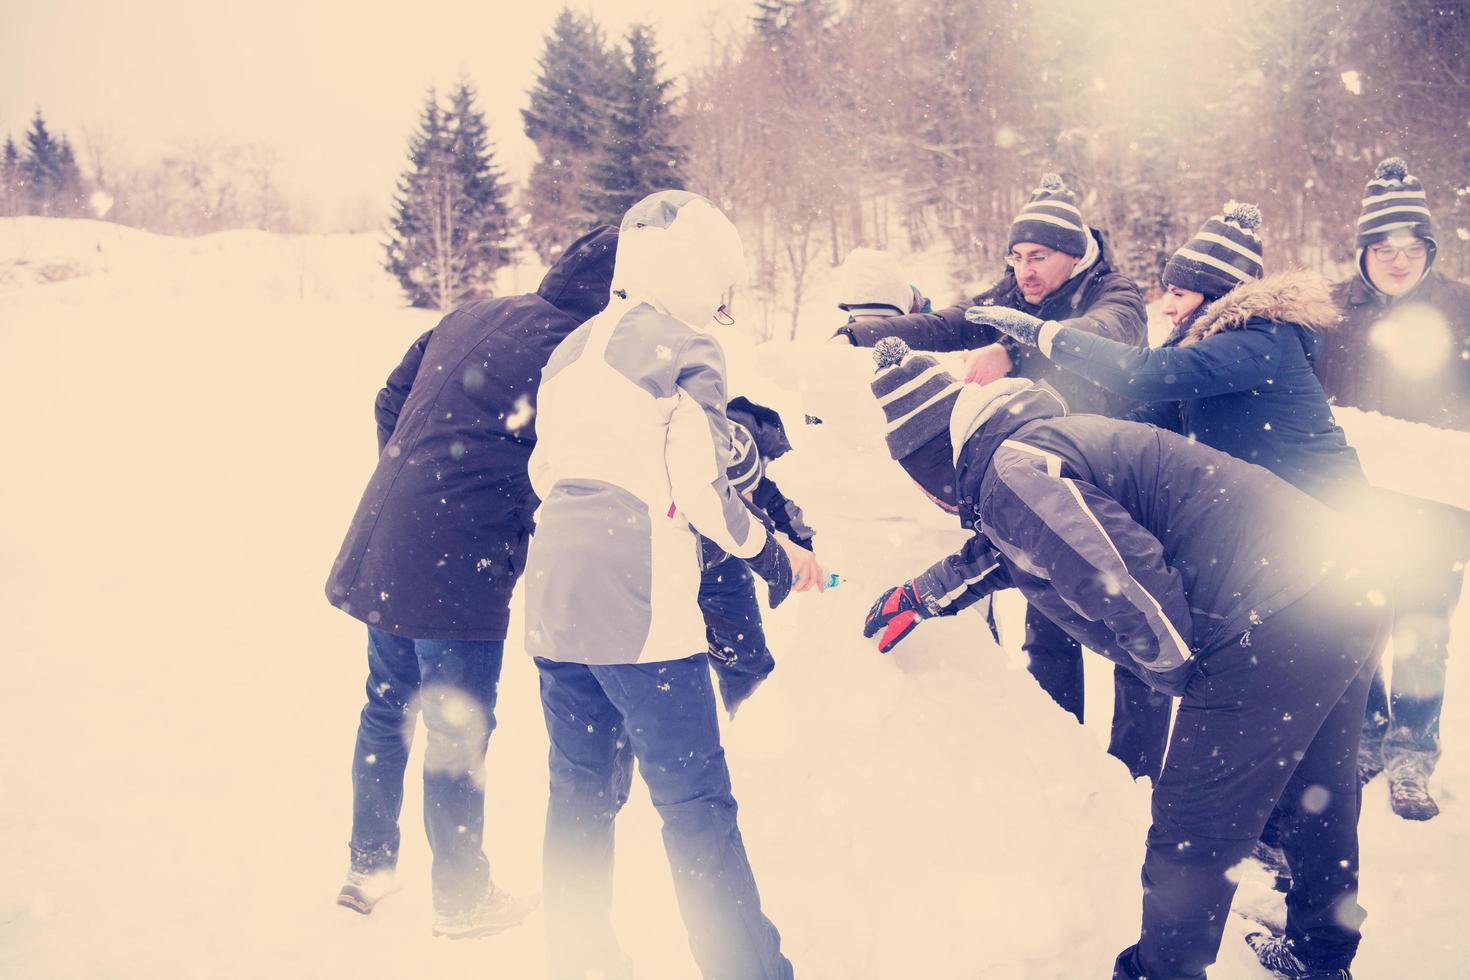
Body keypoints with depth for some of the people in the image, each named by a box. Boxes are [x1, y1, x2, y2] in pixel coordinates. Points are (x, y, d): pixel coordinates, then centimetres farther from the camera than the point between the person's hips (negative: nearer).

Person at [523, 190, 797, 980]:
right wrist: (760, 546, 4)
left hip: (553, 596, 8)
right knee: (693, 801, -3)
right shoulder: (686, 348, -5)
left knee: (582, 790, 16)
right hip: (637, 603, -8)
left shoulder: (572, 348, 18)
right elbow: (698, 482, -11)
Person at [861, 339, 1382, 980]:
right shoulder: (1039, 438, 17)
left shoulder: (1010, 473, -14)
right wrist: (920, 595, 46)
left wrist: (1179, 674, -5)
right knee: (1319, 802, 29)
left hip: (1268, 632, -10)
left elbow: (1130, 578, -24)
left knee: (1191, 838, 9)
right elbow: (1000, 549, 37)